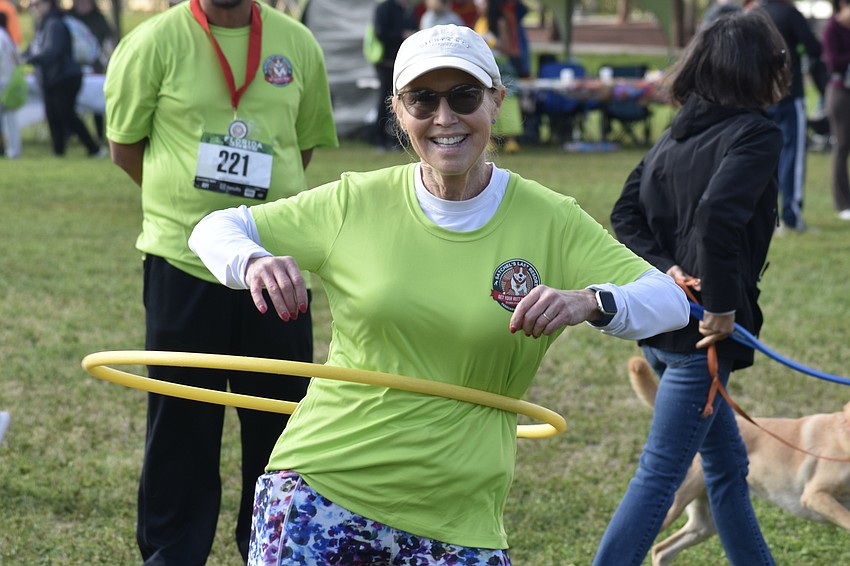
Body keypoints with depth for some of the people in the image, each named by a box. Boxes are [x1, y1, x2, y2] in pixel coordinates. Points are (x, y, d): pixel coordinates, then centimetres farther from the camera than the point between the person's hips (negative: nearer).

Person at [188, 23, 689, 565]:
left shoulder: (550, 222, -1)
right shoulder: (359, 202, 0)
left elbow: (670, 299, -5)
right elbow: (216, 228, 7)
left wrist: (591, 302, -27)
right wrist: (253, 261, -17)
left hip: (456, 518, 0)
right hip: (319, 484, 0)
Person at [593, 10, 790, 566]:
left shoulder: (678, 131, 11)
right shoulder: (757, 134, -13)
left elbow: (626, 216, 7)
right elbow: (717, 217, -29)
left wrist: (665, 268, -4)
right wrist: (723, 306, -21)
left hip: (659, 325, 9)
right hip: (701, 332, -9)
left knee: (728, 464, 21)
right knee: (660, 474, -4)